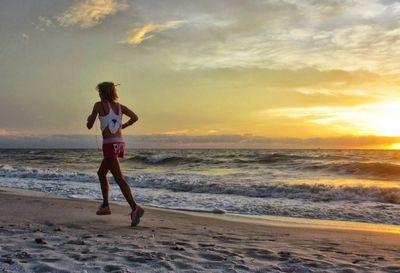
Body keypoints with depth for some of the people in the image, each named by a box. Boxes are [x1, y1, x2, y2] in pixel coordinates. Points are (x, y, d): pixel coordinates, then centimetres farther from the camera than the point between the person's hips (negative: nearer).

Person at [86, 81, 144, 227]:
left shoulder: (99, 105, -1)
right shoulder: (119, 106, 13)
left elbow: (89, 126, 3)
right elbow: (135, 117, 1)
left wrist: (89, 118, 26)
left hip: (110, 145, -7)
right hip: (120, 144, 7)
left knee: (120, 179, -15)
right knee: (101, 173, 25)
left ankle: (135, 208, -30)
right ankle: (105, 206, 30)